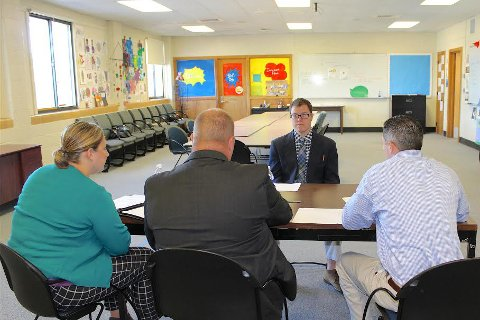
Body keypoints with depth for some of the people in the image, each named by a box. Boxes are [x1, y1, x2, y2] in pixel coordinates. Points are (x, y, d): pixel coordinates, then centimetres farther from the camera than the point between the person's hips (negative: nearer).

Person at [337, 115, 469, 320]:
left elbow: (349, 222, 4)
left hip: (405, 293, -5)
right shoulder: (447, 173, 3)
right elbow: (462, 215, 23)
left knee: (345, 262, 20)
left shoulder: (378, 174, -10)